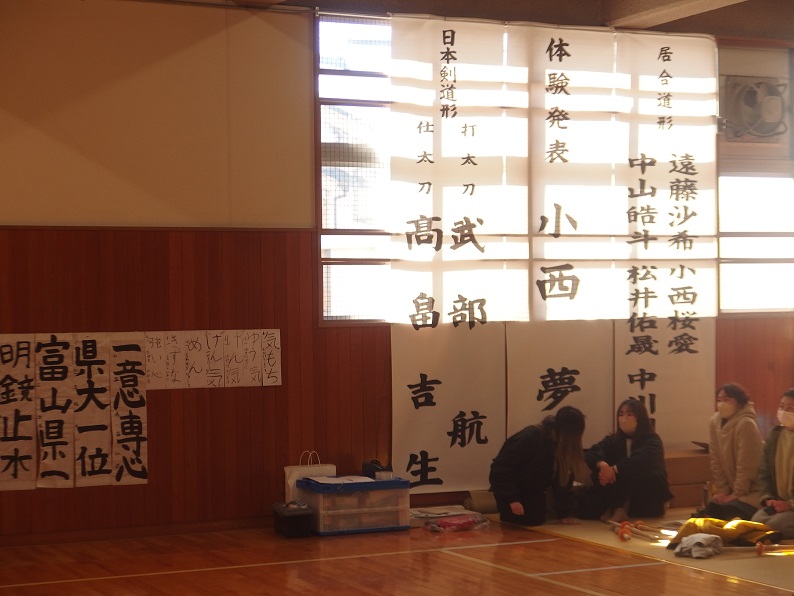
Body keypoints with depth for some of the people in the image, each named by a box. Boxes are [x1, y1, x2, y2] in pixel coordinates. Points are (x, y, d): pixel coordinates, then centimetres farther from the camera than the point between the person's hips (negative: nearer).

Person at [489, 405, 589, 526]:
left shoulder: (561, 445, -9)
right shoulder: (531, 437, -30)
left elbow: (563, 480, -6)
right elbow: (501, 467, -29)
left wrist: (565, 513, -11)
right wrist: (511, 498, -32)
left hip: (533, 490, 6)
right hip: (512, 488, -6)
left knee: (537, 520, -8)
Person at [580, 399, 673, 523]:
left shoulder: (652, 441, -6)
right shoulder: (613, 440, 8)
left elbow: (641, 461, -28)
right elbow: (591, 453, -12)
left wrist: (615, 469, -40)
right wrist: (602, 465, -36)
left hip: (647, 496, -3)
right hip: (619, 493, 3)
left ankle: (621, 509, -25)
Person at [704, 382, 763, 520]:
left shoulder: (746, 424, -22)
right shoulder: (714, 421, -1)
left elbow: (746, 466, -20)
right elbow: (716, 461, 3)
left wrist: (737, 494, -16)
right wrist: (722, 490, -1)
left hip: (752, 491, -7)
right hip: (731, 489, 7)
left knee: (732, 517, -22)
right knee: (710, 512, -6)